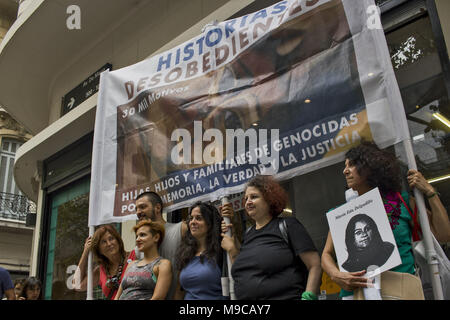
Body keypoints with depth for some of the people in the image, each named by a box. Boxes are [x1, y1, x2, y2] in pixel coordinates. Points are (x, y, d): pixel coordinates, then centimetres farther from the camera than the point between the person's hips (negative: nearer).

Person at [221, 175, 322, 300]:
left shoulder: (288, 225, -3)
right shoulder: (247, 235, 12)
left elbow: (315, 266, -10)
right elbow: (239, 275, 13)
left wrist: (308, 297, -21)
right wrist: (232, 250, 3)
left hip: (287, 296, -5)